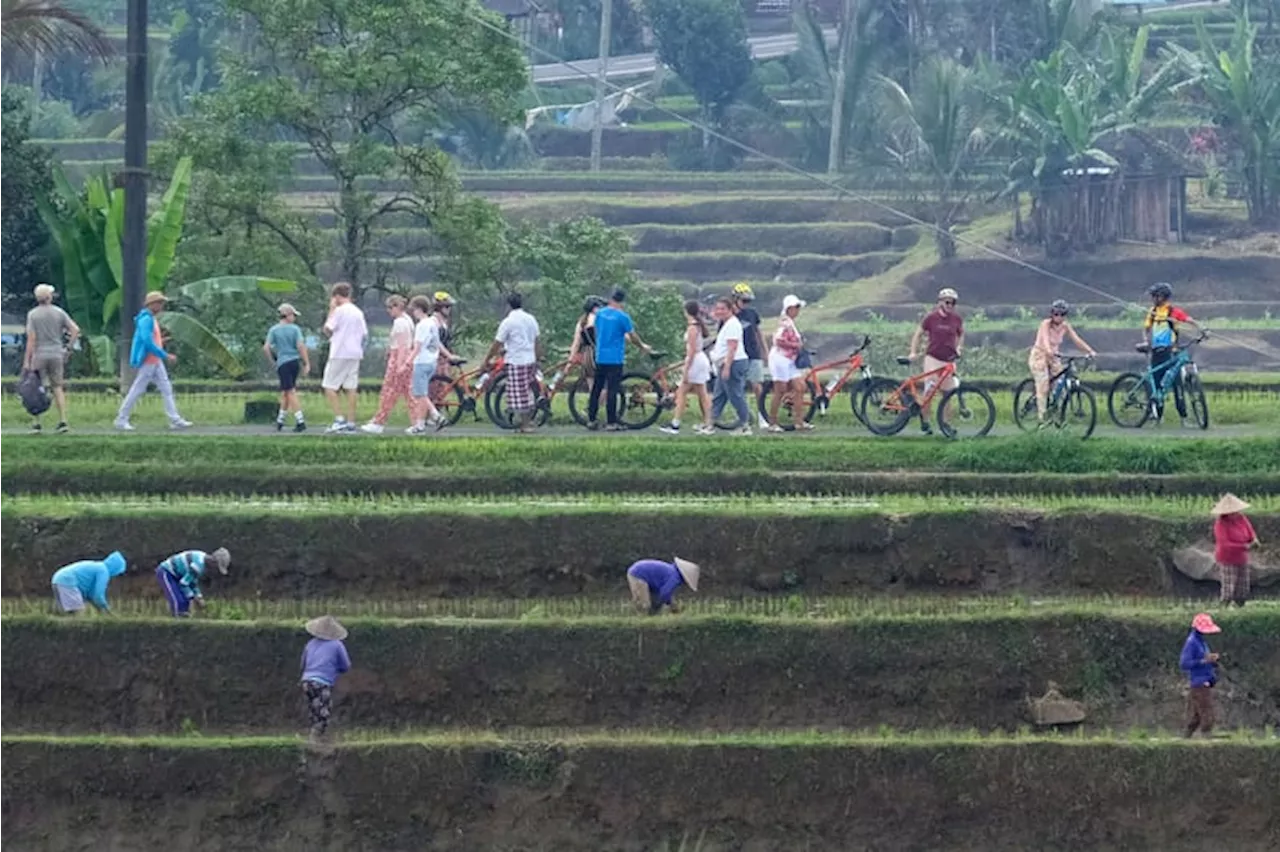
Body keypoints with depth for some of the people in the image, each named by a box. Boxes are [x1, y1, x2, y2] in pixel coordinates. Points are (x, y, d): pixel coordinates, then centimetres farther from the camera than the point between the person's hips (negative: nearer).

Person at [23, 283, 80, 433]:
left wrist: (27, 360, -7)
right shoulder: (59, 312, 2)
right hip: (57, 354, 2)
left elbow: (31, 339, -10)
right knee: (58, 388, 10)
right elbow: (75, 330, -3)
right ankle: (62, 420, 2)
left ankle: (37, 423, 2)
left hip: (39, 355, -2)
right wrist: (69, 347, 7)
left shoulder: (32, 314, -6)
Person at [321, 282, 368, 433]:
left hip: (339, 354, -7)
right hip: (355, 354, 7)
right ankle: (351, 422, 3)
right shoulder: (358, 312, 12)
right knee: (351, 388, 6)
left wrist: (331, 310, 0)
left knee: (329, 387, -1)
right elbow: (364, 334, 14)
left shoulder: (340, 311, -9)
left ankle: (339, 419, -13)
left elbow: (328, 329, -8)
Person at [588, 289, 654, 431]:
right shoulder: (622, 316, -11)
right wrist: (643, 346, 15)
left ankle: (591, 419, 12)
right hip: (615, 359, -5)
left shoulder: (600, 313, 5)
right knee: (613, 390, -3)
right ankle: (612, 422, -2)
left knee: (596, 389, 11)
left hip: (600, 358, 5)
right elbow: (633, 336, -4)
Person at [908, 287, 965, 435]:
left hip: (949, 360, 3)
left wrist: (958, 347, 6)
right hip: (933, 358, -3)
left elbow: (961, 334, 22)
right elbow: (918, 334, 4)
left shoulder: (957, 319, 3)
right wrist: (914, 352, -6)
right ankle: (925, 421, 0)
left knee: (947, 393, 3)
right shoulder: (931, 317, -5)